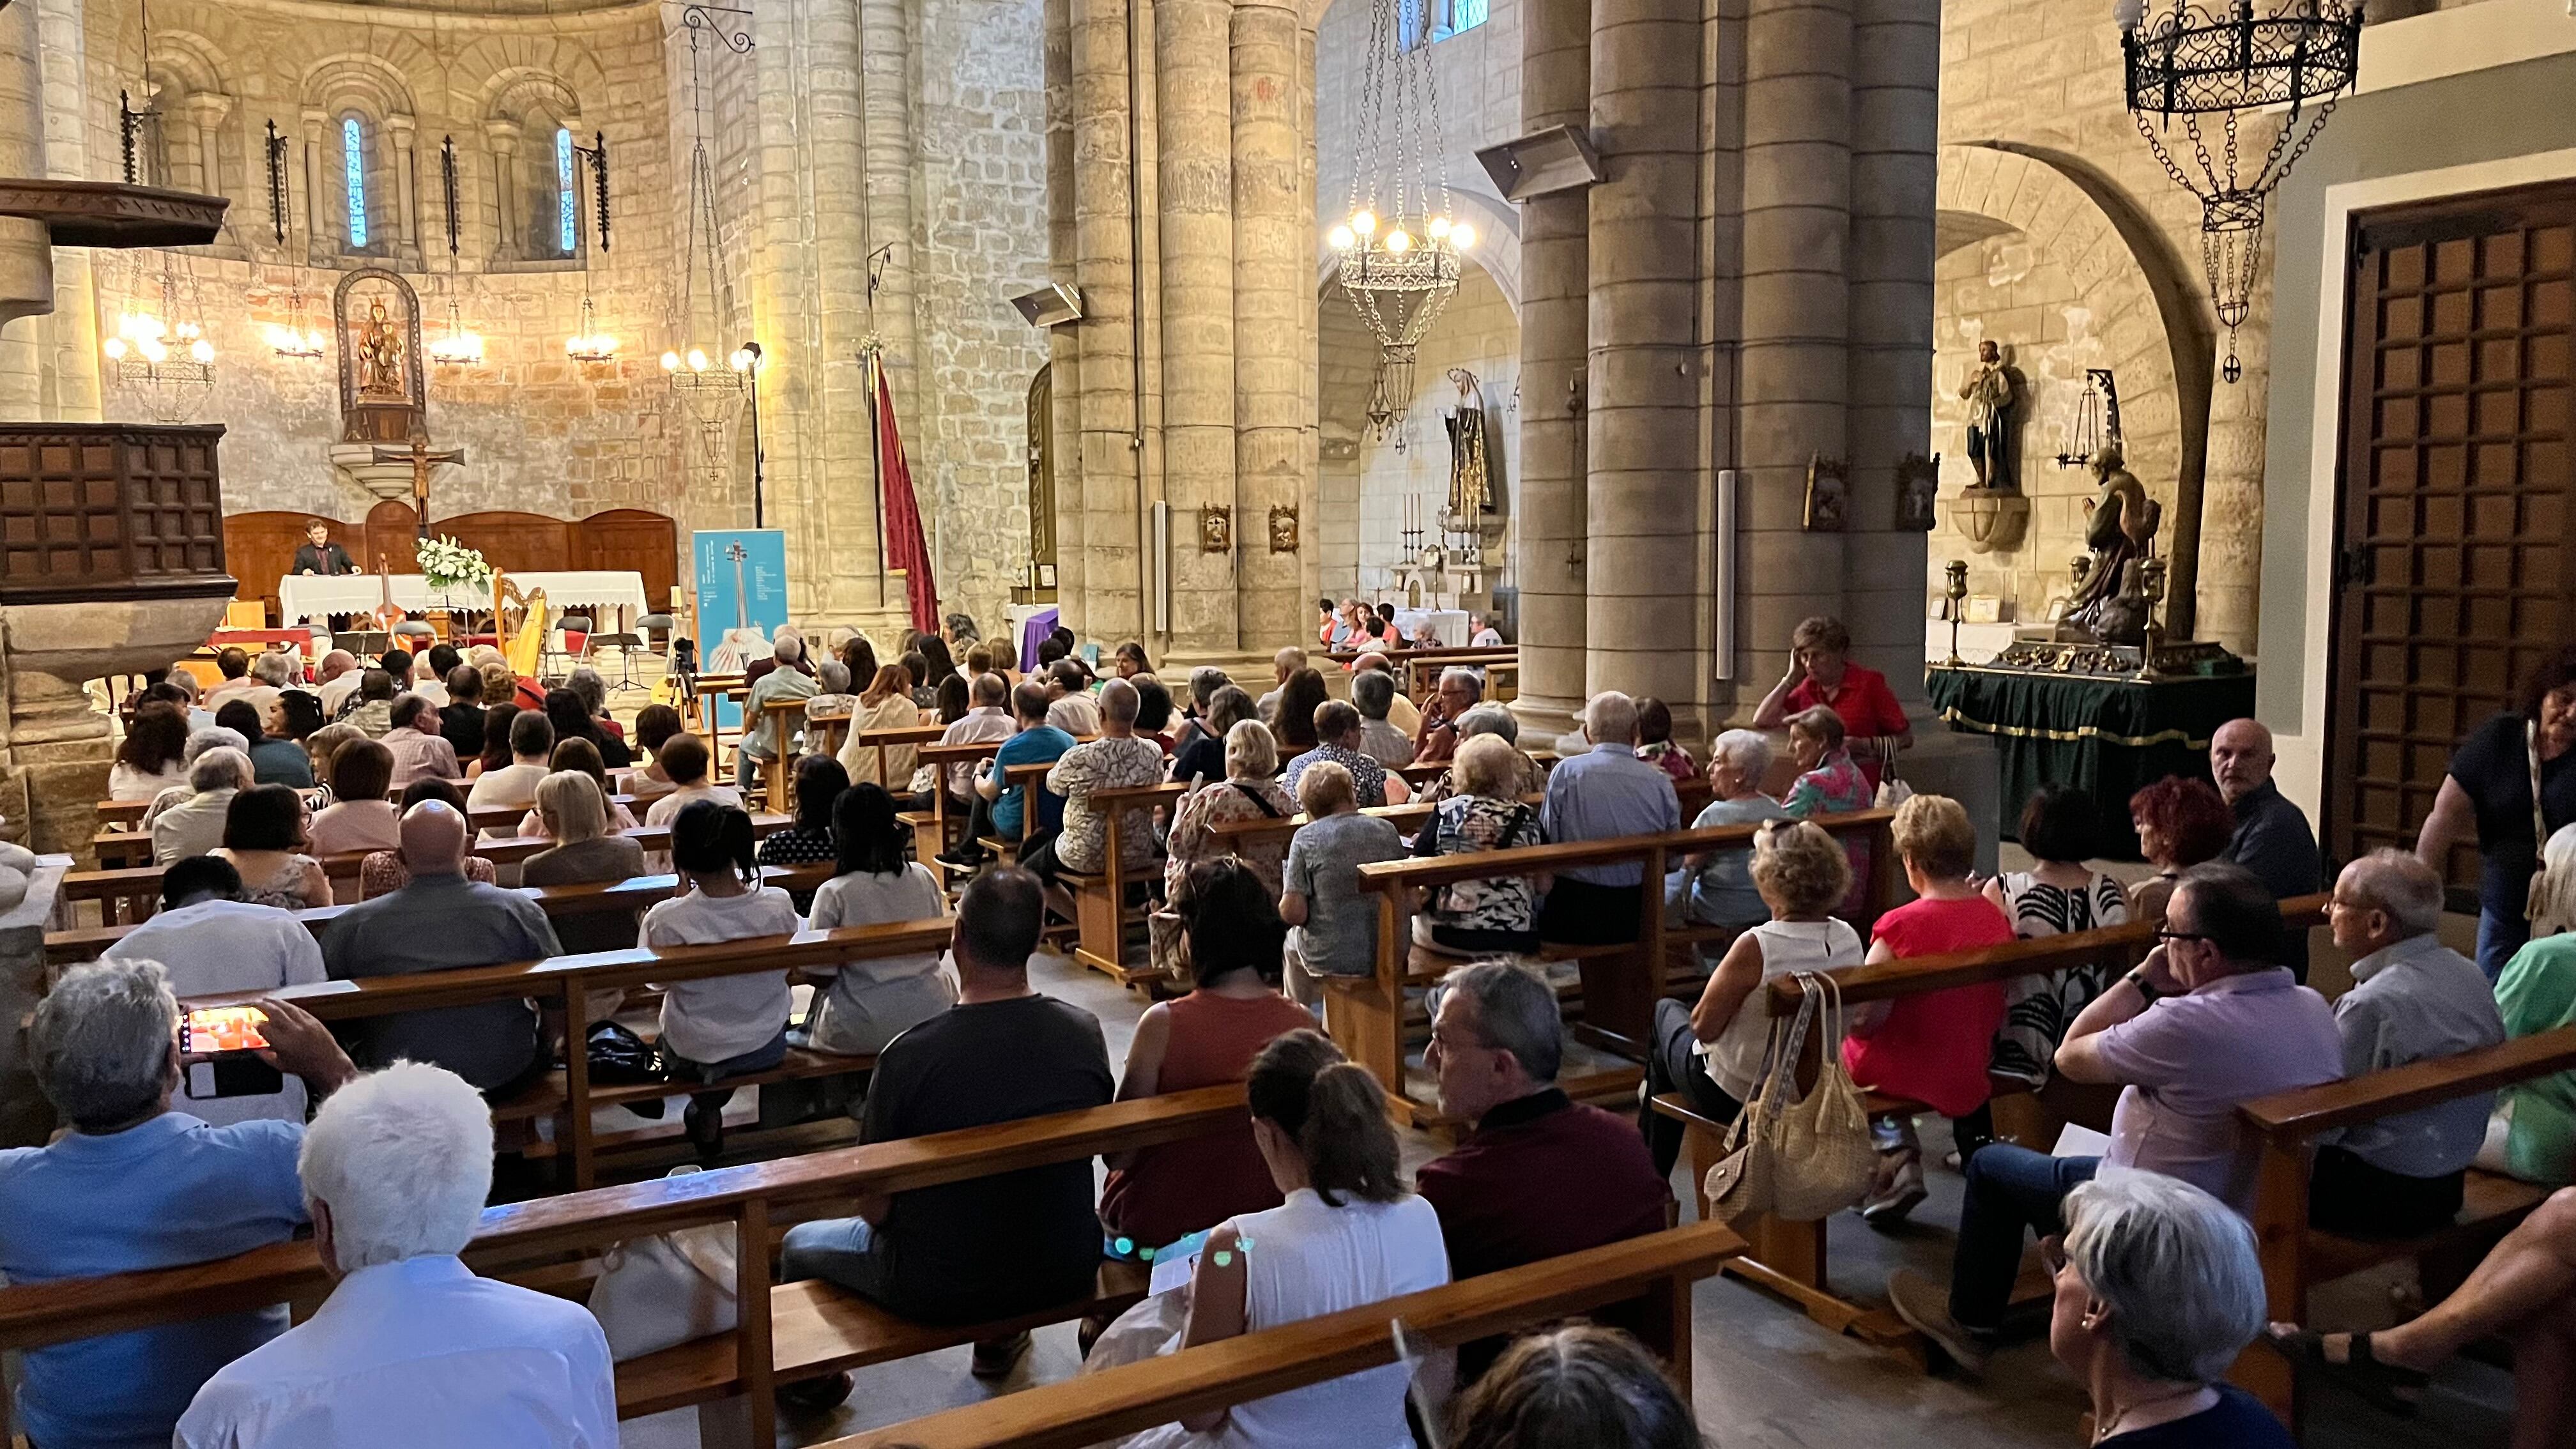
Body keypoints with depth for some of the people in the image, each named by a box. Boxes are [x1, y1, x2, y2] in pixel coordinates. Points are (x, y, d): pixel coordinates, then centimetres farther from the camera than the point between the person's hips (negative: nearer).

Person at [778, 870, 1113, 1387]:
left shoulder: (909, 1057, -26)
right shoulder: (1085, 1032, -14)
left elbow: (875, 1208, -14)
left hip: (942, 1291, -3)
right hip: (1066, 1272, 4)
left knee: (799, 1245, 24)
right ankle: (1000, 1339, 49)